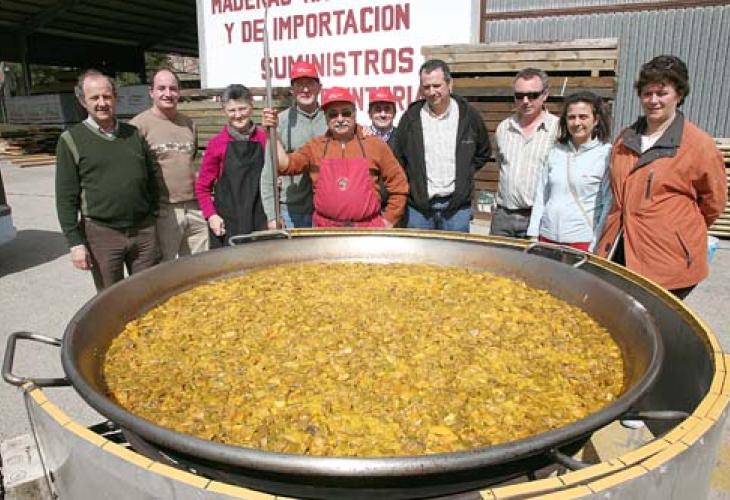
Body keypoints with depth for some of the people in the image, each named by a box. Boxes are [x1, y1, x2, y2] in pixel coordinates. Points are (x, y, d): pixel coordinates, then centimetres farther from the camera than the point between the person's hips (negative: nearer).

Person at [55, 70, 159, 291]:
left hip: (144, 231, 3)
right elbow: (66, 198, -4)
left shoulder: (134, 134, 8)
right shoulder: (71, 140, -2)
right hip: (102, 234, -3)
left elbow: (152, 179, 14)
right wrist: (75, 243, -9)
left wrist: (154, 218, 9)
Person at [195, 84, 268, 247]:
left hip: (260, 221, 1)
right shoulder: (217, 143, 0)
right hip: (225, 225, -1)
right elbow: (202, 187, 6)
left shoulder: (264, 138, 3)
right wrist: (211, 215, -7)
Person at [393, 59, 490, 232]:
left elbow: (483, 152, 15)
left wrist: (464, 175, 6)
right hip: (418, 206, 0)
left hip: (457, 206, 0)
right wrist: (409, 186, 1)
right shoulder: (411, 117, 0)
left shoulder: (468, 115, 1)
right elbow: (398, 158, 7)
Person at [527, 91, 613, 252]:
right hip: (548, 236, 4)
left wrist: (596, 246, -11)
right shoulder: (556, 150, 9)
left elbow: (609, 204, -7)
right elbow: (541, 194, 11)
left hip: (583, 240, -4)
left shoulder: (606, 154, -5)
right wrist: (533, 234, 7)